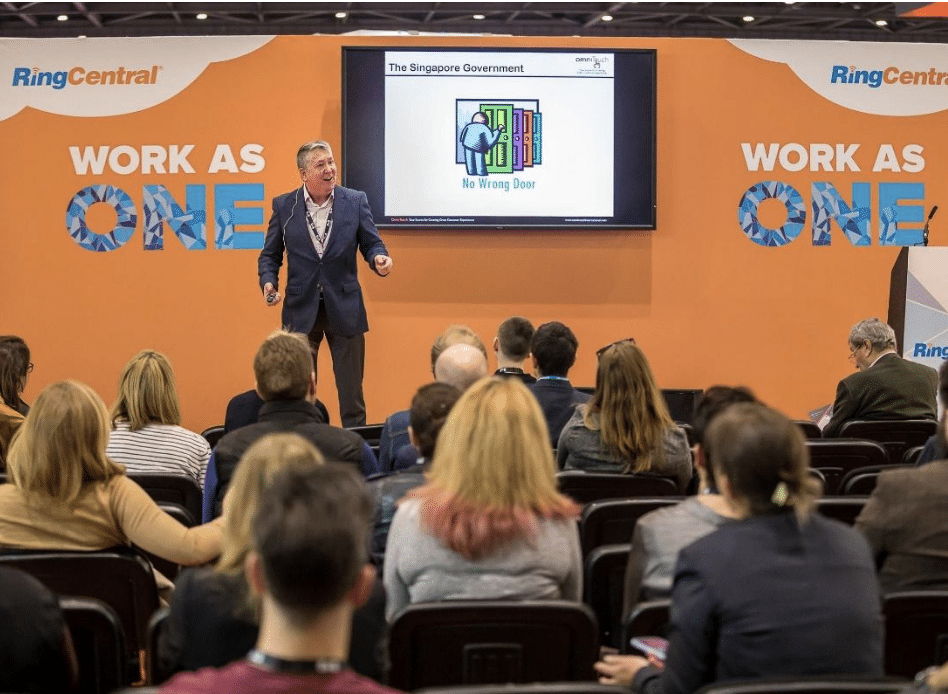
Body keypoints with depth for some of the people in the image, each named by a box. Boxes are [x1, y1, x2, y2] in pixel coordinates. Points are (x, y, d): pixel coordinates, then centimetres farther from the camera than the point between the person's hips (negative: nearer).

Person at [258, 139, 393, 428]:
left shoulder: (356, 201, 0)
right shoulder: (283, 205, 2)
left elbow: (371, 244, 3)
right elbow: (270, 255, 6)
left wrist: (380, 259, -20)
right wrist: (268, 282, -12)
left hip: (344, 308, 0)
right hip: (300, 309, 1)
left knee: (351, 391, 4)